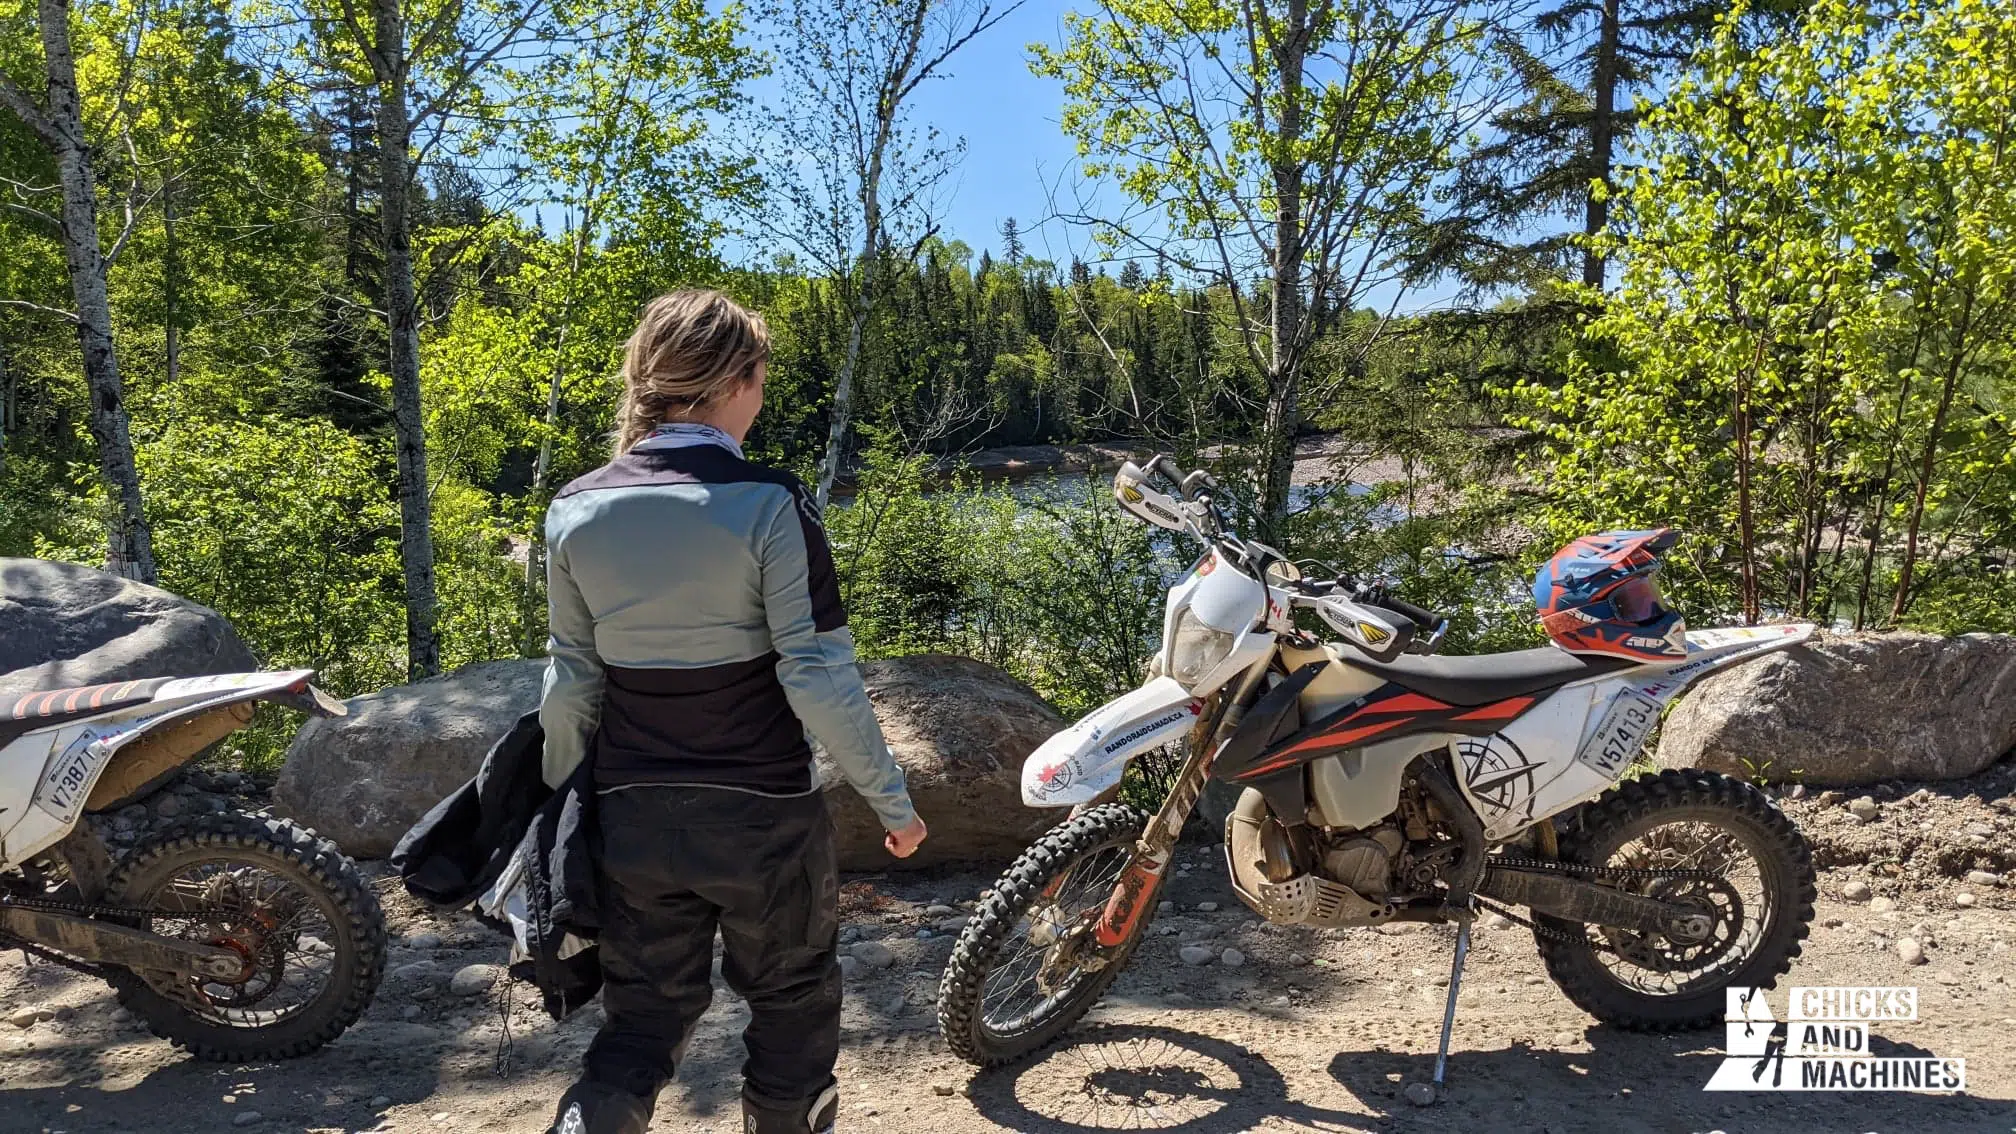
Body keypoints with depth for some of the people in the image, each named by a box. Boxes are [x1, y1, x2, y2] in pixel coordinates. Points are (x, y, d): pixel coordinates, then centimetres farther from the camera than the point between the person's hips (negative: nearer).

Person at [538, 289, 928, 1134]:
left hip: (632, 813, 4)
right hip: (761, 812, -4)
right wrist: (891, 799, -6)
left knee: (644, 1014, 19)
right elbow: (818, 678, -16)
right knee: (792, 1001, 20)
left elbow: (572, 682, 4)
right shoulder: (768, 504, -15)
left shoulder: (575, 510, -2)